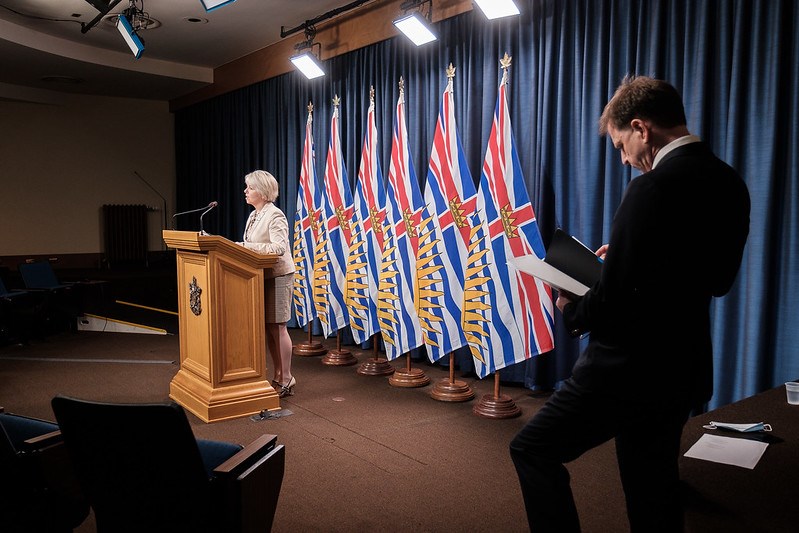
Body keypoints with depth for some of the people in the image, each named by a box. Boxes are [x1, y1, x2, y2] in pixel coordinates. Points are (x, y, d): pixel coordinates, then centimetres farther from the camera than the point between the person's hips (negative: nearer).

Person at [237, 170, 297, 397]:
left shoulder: (274, 215, -13)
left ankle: (286, 381, 4)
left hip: (277, 277, -9)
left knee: (277, 327, -5)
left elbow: (279, 247, -25)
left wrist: (245, 246, -25)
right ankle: (278, 377, 19)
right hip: (261, 276, 9)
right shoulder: (254, 215, 14)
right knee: (267, 329, 10)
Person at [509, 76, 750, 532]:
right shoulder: (730, 185, 5)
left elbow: (612, 302, -23)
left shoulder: (653, 188, -22)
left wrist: (572, 310, -1)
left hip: (628, 370, -9)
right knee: (654, 487, 22)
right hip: (684, 370, 9)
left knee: (534, 449, 5)